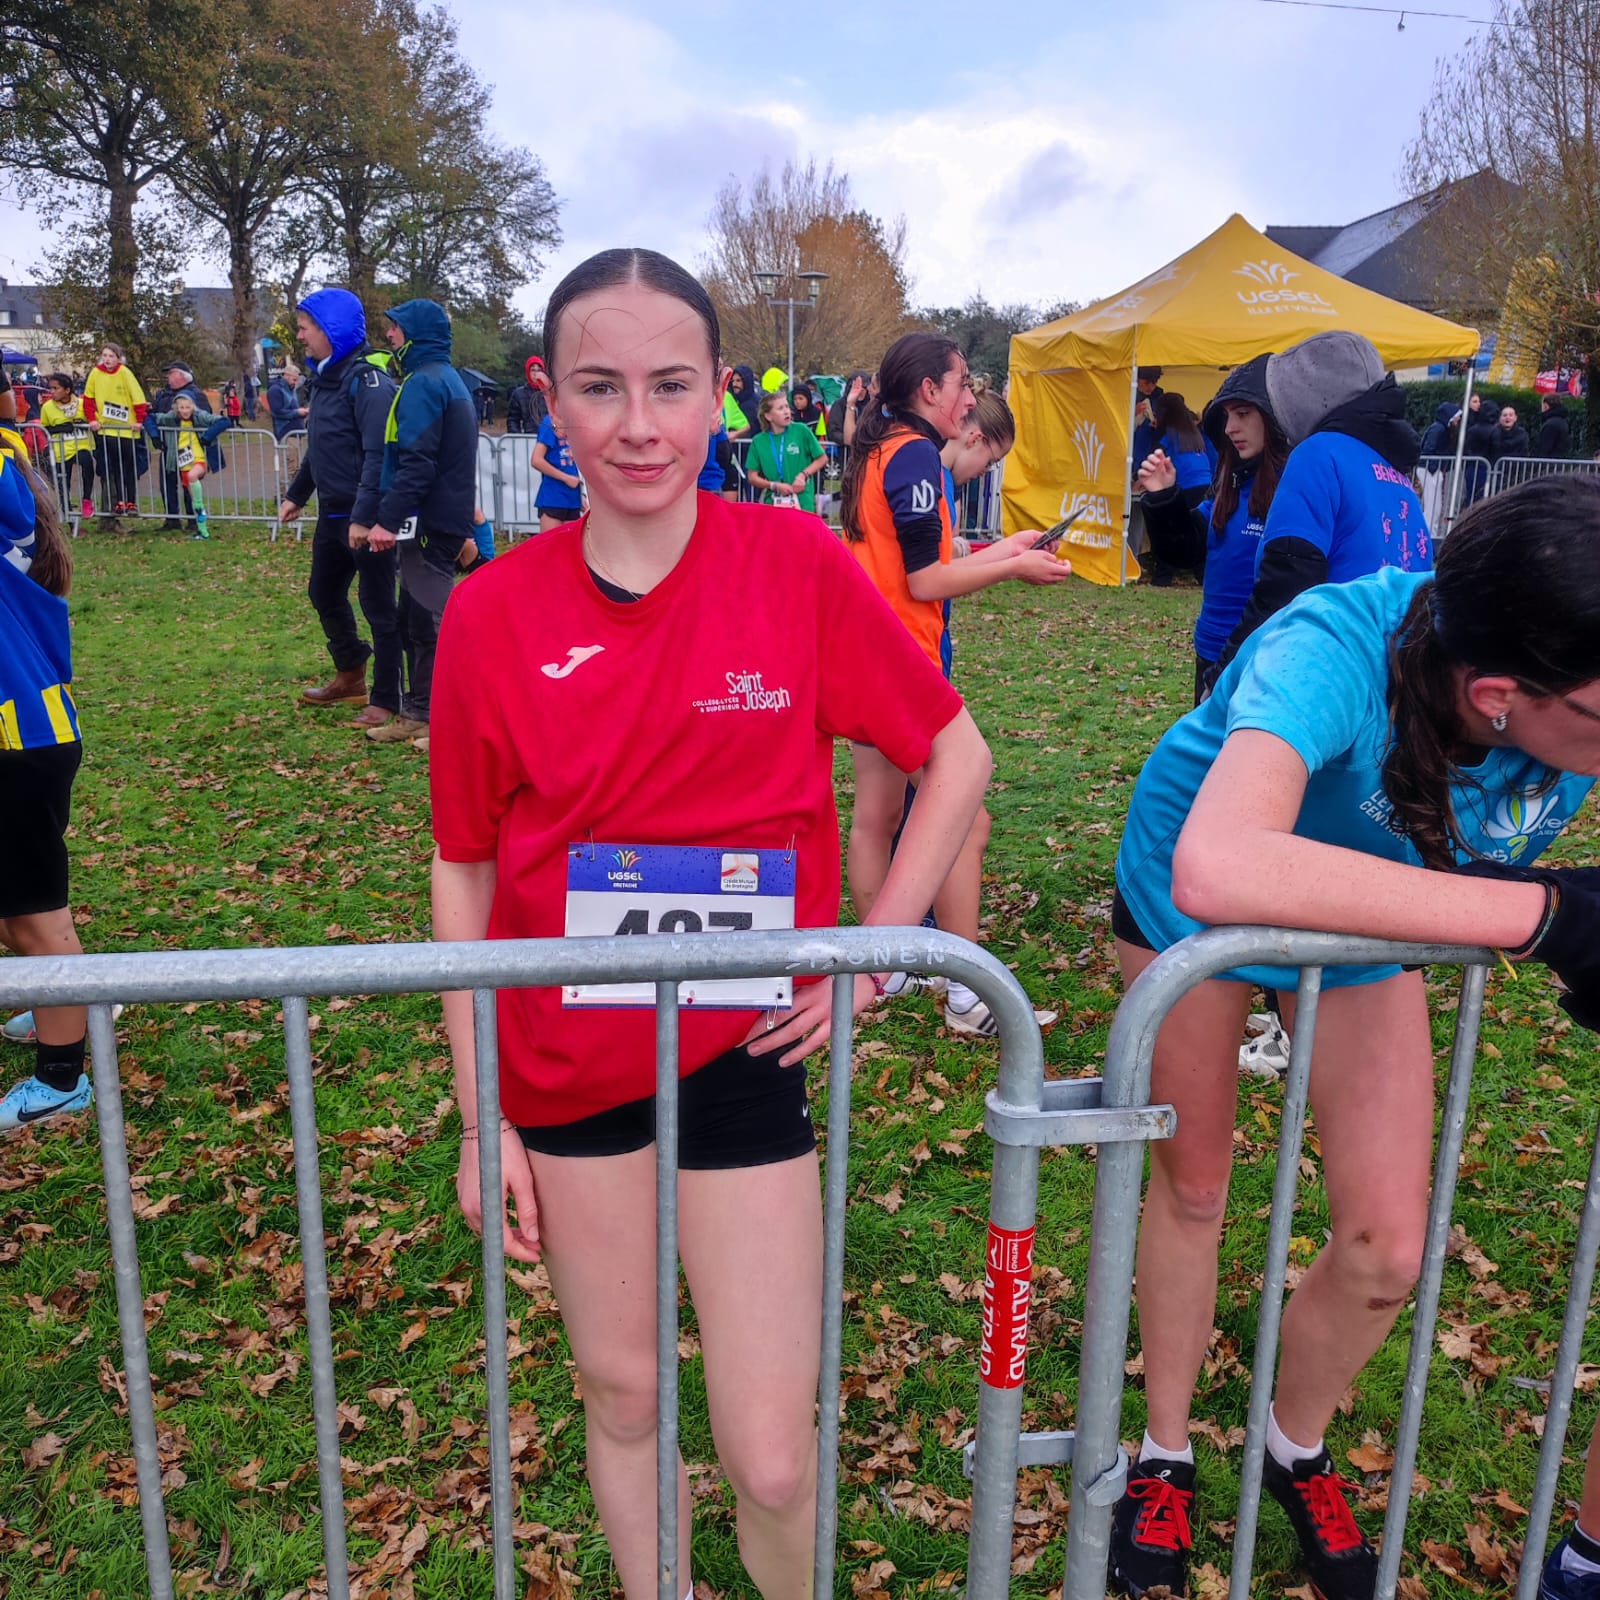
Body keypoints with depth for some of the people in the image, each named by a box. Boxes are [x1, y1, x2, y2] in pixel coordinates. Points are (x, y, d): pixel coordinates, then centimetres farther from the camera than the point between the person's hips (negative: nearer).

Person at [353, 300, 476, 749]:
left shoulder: (423, 382, -13)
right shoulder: (447, 378, 19)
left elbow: (416, 463, -22)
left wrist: (387, 519, -23)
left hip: (429, 522, -10)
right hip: (445, 519, 10)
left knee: (429, 619, -6)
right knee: (415, 618, 14)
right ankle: (419, 713, 20)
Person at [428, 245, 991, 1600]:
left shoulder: (796, 564, -10)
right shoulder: (494, 612, -7)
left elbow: (958, 758, 0)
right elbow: (465, 869, 0)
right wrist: (478, 1117, 1)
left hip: (743, 1047, -1)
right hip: (565, 1060, 2)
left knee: (774, 1461, 3)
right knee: (621, 1396, 19)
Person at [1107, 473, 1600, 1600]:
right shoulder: (1337, 651, -44)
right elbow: (1219, 872, -62)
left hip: (1373, 915, 4)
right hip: (1187, 902, -3)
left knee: (1388, 1249, 3)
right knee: (1192, 1183, 13)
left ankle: (1297, 1448, 36)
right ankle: (1165, 1458, 40)